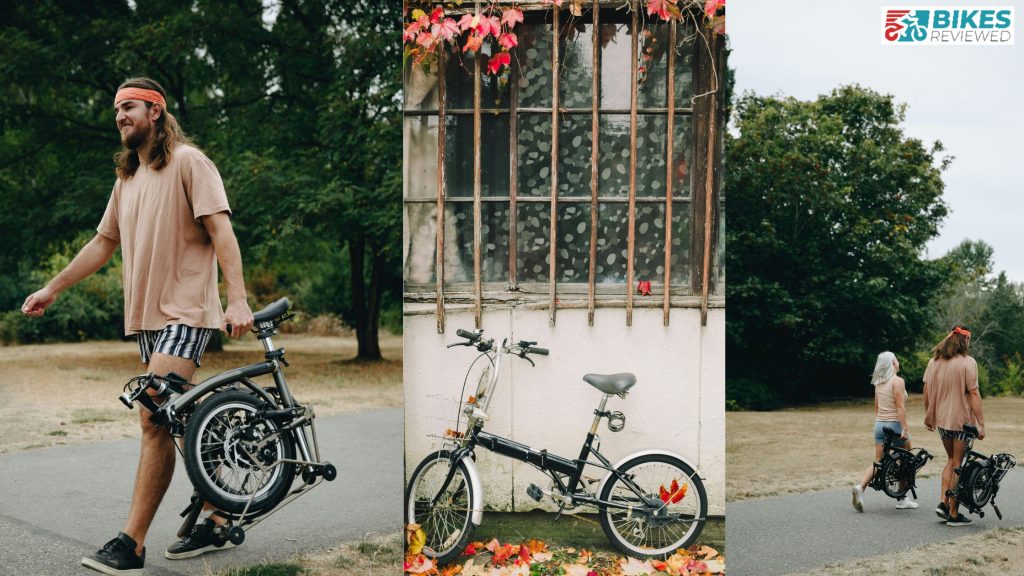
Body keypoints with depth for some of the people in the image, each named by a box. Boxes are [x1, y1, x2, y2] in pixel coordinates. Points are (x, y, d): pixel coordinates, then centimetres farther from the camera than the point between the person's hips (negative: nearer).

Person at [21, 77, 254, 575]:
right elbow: (103, 242, 24)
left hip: (186, 312, -8)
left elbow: (221, 230, -14)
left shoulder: (188, 162, -5)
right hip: (146, 315, 8)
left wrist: (237, 299, -24)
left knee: (156, 422, -14)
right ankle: (217, 518, 21)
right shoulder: (127, 176, 19)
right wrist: (52, 289, 23)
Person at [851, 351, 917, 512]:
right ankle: (902, 499, 16)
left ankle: (861, 487, -18)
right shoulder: (897, 381, -11)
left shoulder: (878, 383, 11)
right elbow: (900, 407, -18)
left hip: (880, 425, 6)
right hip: (895, 424, -6)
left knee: (878, 461, 5)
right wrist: (905, 428, -18)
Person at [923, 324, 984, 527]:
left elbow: (926, 391, 7)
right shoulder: (968, 362, -12)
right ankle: (954, 514, 9)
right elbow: (973, 394, -16)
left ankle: (943, 502, 10)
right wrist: (981, 424, -13)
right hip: (962, 421, -5)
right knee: (958, 465, 3)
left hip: (941, 421, 5)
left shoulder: (934, 361, 4)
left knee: (951, 460, 21)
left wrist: (928, 416, 17)